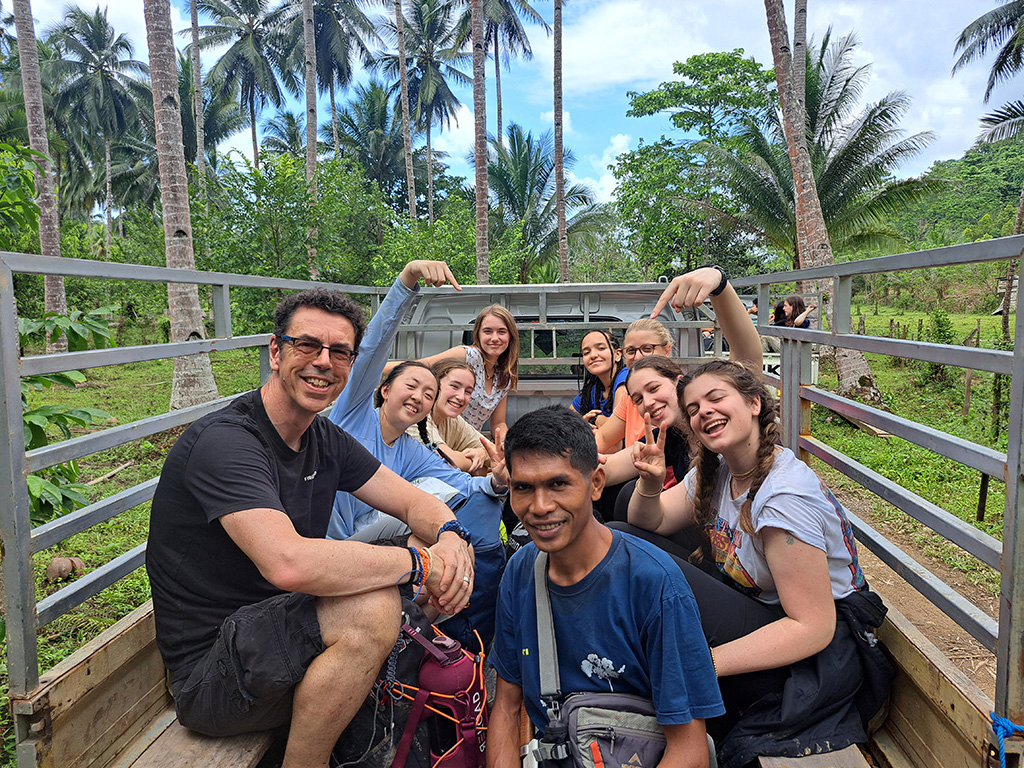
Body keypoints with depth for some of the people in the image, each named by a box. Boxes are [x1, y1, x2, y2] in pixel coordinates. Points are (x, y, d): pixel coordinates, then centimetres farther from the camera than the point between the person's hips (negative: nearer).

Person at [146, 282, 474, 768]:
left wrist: (449, 539, -19)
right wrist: (419, 562, -28)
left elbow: (415, 502, 5)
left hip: (285, 640, 9)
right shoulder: (225, 442, -22)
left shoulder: (326, 440, 5)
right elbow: (289, 563, -38)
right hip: (208, 672, -8)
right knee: (372, 607, -32)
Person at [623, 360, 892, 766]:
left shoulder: (785, 496, -27)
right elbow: (648, 524, 8)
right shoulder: (716, 472, 0)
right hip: (759, 610, 9)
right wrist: (650, 483, -15)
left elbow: (812, 627, -27)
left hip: (817, 656, -8)